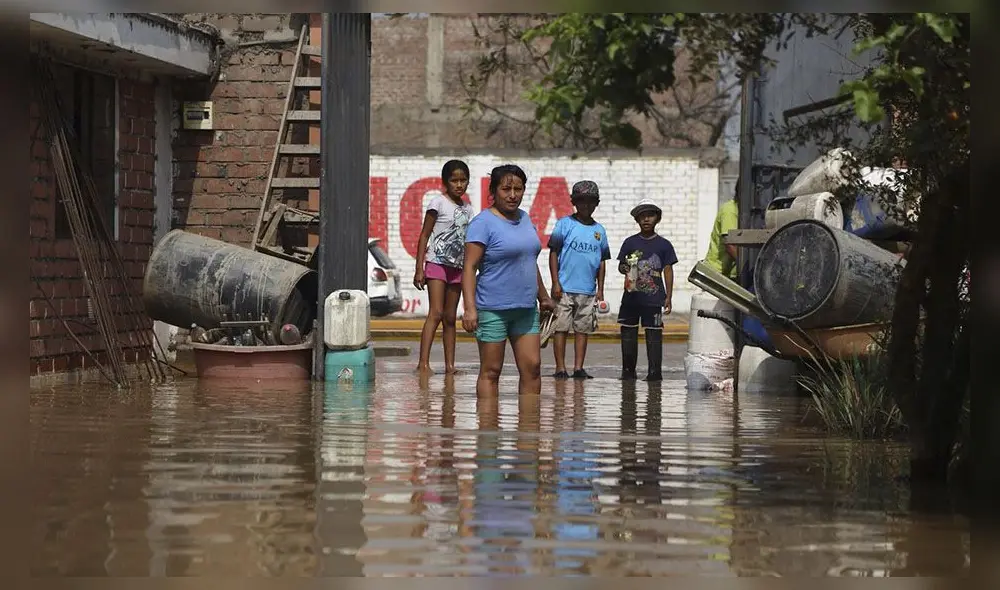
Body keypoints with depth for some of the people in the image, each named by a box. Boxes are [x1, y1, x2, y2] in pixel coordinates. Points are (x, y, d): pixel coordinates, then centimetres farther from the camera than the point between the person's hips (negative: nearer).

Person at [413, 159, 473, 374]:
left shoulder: (467, 209, 13)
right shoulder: (438, 203, -5)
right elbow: (424, 236, -6)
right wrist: (419, 269, -12)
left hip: (456, 267, 6)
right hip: (437, 263, -6)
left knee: (450, 318, 7)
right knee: (436, 313, -17)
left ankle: (450, 365, 8)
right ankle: (423, 362, -23)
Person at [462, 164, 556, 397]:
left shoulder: (524, 219, 13)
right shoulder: (483, 222, -11)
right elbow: (469, 267, -16)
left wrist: (543, 297, 26)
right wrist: (470, 308, -25)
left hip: (525, 309, 7)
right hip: (493, 309, -7)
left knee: (532, 367, 3)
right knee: (491, 371, -1)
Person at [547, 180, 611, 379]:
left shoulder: (599, 230, 11)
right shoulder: (565, 224, 0)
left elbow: (602, 262, 14)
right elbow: (553, 253, -2)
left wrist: (600, 290, 10)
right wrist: (555, 283, -8)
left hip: (588, 290, 4)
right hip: (565, 288, -4)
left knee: (583, 329, 5)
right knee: (561, 328, -2)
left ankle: (578, 368, 9)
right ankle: (560, 368, 2)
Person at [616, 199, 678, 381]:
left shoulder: (664, 245, 4)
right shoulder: (630, 242, 7)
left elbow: (668, 271, 6)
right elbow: (621, 265, 10)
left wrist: (668, 298, 2)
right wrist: (625, 268, -16)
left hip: (654, 298, -2)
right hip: (631, 297, 2)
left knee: (654, 335, -2)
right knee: (628, 334, 5)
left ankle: (655, 372, 2)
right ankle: (628, 371, 14)